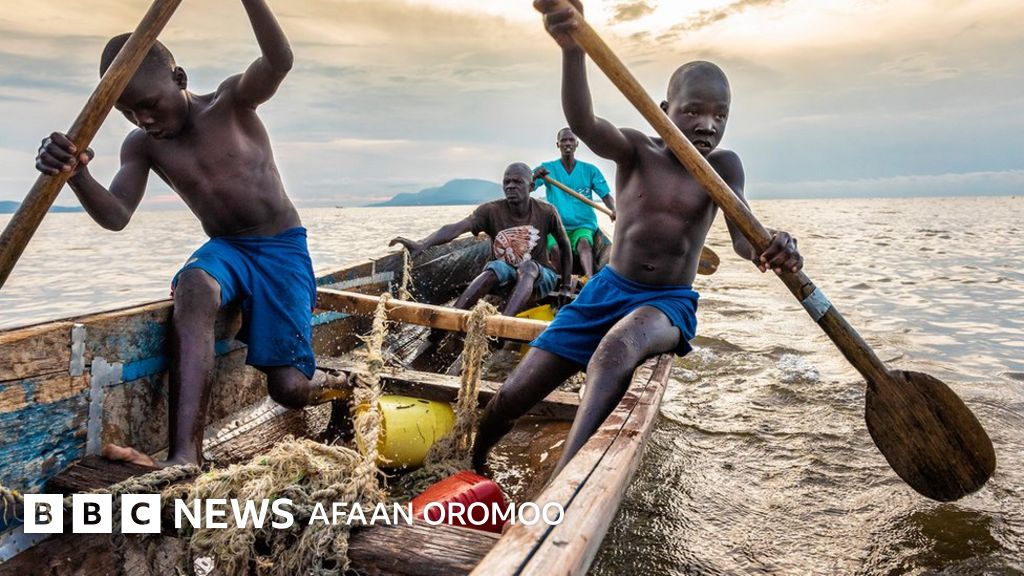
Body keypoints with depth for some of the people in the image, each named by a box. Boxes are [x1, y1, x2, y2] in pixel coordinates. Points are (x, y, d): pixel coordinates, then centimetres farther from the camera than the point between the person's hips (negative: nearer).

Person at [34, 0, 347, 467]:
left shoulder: (233, 103, -8)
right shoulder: (141, 147, 3)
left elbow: (279, 61, -28)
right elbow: (115, 217, -11)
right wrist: (77, 175, -32)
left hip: (282, 248, -3)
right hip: (225, 250, 4)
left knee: (288, 389, -12)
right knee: (193, 286, -37)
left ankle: (328, 384, 28)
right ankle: (184, 458, -42)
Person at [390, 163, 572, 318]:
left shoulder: (546, 212, -11)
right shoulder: (491, 211, -13)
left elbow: (565, 245, 2)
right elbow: (456, 228, -29)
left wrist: (566, 285, 1)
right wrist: (422, 244, -45)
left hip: (540, 277, 0)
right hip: (504, 277, 1)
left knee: (528, 266, -34)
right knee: (496, 267, -33)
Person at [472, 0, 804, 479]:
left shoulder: (722, 166, -1)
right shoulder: (636, 150, -3)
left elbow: (743, 236, -15)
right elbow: (584, 126, -25)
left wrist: (770, 252, -42)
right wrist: (572, 49, -46)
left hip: (669, 303, -1)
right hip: (608, 290, 2)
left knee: (621, 342, -41)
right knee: (509, 399, -4)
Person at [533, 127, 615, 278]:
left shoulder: (590, 170, 9)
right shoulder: (548, 168, 6)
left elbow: (606, 195, 4)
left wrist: (613, 210, -19)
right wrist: (535, 176, -28)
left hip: (583, 225, 0)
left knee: (584, 242, -34)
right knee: (556, 247, -33)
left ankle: (590, 279, -54)